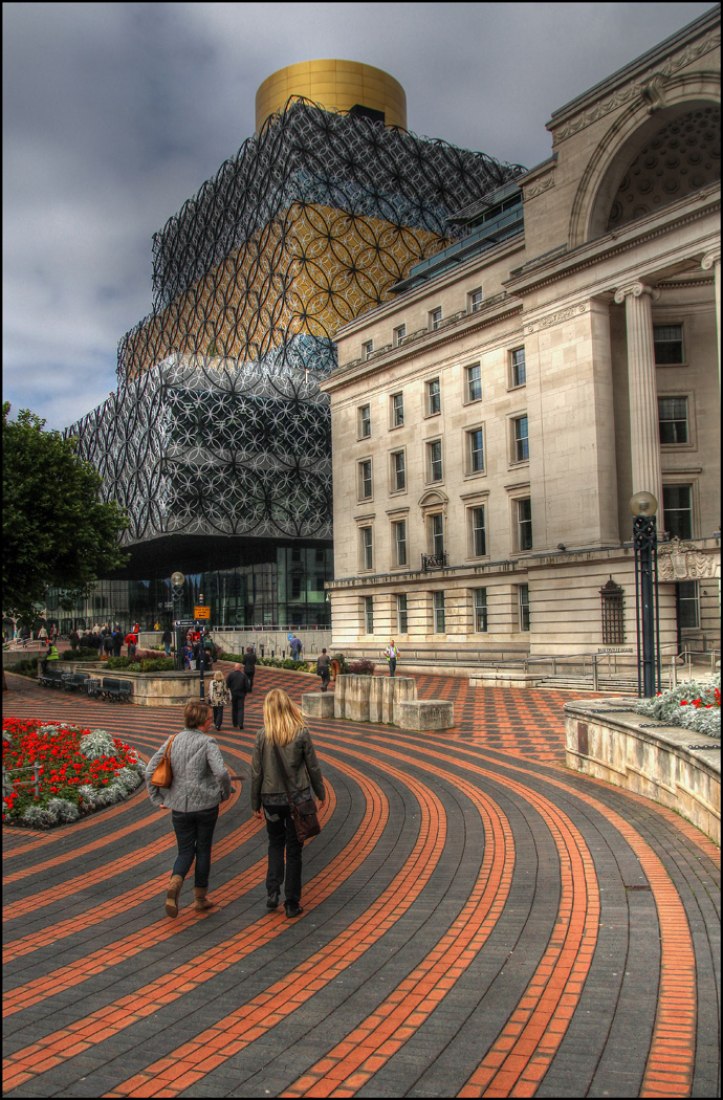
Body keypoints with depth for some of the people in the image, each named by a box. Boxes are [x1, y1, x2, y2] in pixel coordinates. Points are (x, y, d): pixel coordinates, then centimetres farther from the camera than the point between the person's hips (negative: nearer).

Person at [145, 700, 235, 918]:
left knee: (185, 851, 13)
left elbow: (150, 771, 2)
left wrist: (158, 799, 7)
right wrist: (225, 793, -5)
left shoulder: (172, 741, 2)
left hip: (179, 806, 3)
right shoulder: (207, 742, -12)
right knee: (203, 849, 14)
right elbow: (221, 772, -24)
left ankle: (175, 883, -15)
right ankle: (200, 898, 22)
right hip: (206, 804, -3)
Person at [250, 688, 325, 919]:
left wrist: (255, 804, 8)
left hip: (272, 799, 1)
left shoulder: (262, 736, -7)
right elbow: (313, 767, -2)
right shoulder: (302, 733, -9)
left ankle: (272, 891, 9)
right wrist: (320, 793, 13)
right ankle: (292, 904, 13)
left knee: (275, 844, 22)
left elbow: (256, 772, -3)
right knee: (294, 850, 9)